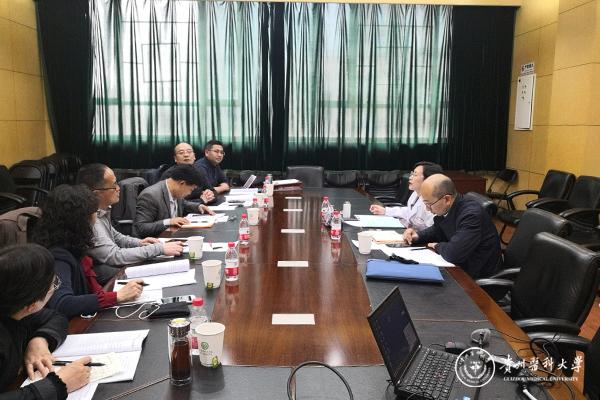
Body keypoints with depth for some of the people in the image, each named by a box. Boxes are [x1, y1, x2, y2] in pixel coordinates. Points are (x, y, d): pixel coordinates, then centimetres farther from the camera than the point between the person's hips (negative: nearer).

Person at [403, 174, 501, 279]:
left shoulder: (471, 215, -29)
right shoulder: (446, 209, -5)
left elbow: (453, 254, -37)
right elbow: (437, 230, 16)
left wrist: (437, 246, -15)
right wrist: (417, 235, -3)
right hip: (459, 263, 7)